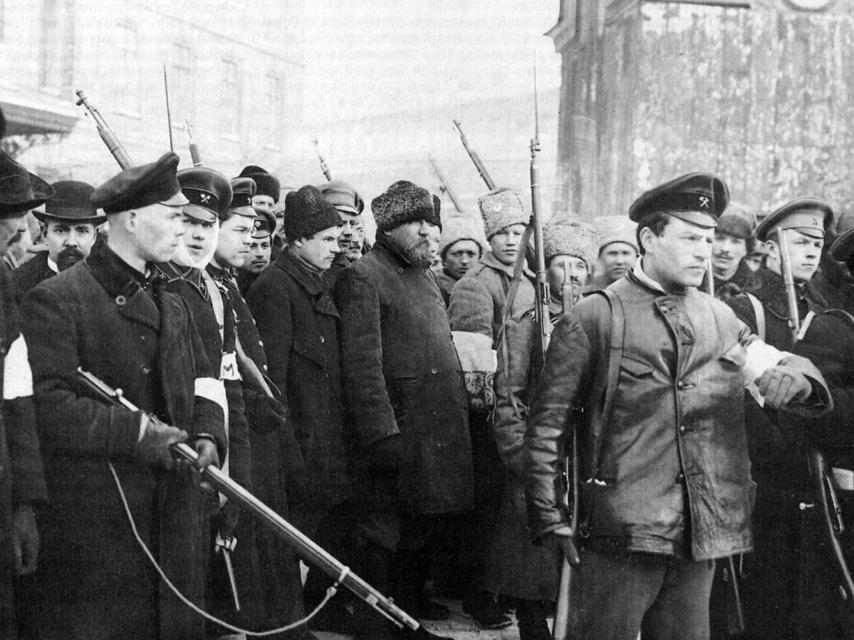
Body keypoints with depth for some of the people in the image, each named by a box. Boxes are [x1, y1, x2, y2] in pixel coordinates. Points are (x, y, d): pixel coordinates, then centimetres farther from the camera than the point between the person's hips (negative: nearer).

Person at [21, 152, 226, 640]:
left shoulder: (175, 306, 18)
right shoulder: (55, 300, -8)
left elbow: (204, 387, 16)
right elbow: (45, 405, -18)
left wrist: (207, 439, -5)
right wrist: (133, 432, -23)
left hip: (178, 523, 7)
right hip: (93, 523, -7)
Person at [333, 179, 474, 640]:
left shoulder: (423, 275, 17)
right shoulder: (363, 277, -11)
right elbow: (362, 363, -18)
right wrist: (383, 433, -23)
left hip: (437, 436, 9)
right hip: (394, 434, -8)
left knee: (421, 535, 18)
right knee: (383, 537, 1)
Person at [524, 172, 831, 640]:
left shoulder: (720, 318, 12)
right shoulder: (595, 317, -3)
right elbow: (547, 424, -4)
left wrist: (787, 378, -9)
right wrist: (549, 519, -9)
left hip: (705, 532, 5)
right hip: (621, 533, -5)